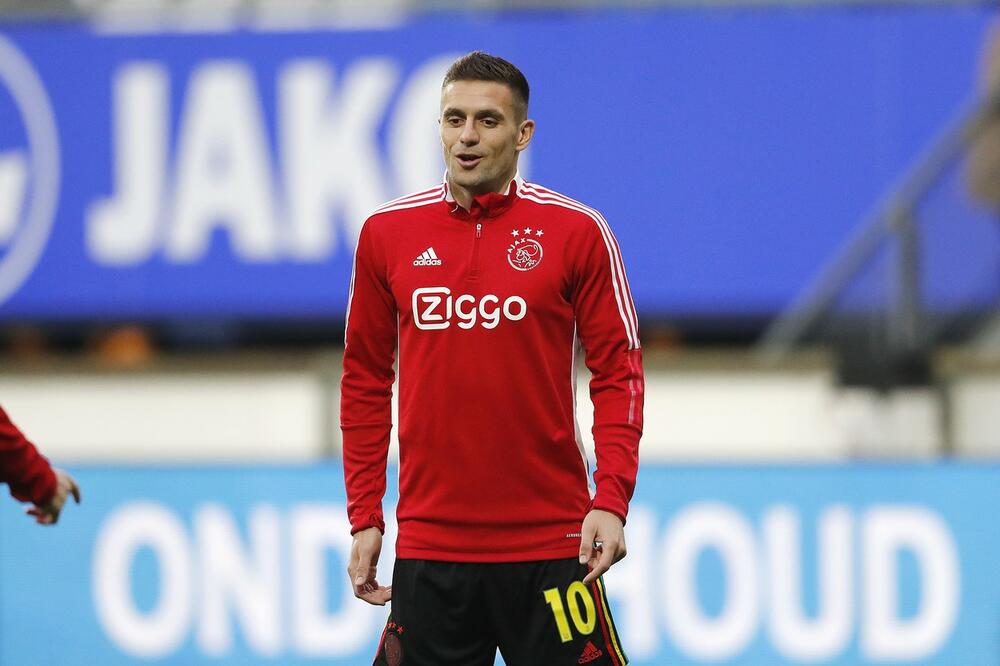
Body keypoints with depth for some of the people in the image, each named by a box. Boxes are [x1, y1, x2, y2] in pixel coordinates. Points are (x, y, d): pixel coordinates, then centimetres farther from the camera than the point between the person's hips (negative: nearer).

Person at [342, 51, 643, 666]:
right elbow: (365, 381, 12)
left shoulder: (577, 232, -2)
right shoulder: (386, 234, 6)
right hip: (428, 546, 2)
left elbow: (618, 369, -1)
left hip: (550, 544, -2)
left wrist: (611, 500, -12)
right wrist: (364, 519, 8)